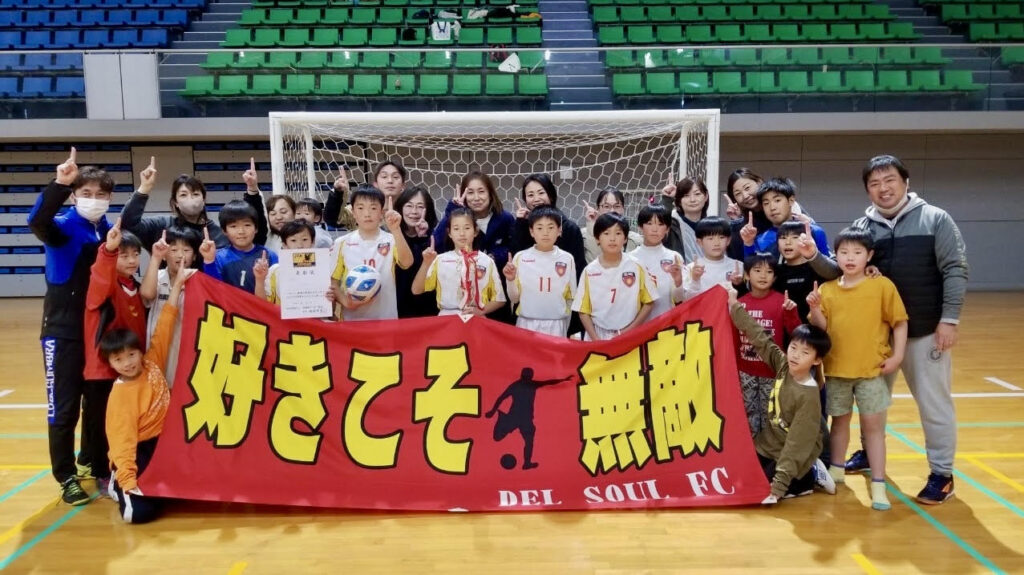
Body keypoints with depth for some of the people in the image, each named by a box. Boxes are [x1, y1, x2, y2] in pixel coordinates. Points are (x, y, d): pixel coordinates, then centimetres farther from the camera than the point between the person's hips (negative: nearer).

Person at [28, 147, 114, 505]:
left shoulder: (110, 230, 4)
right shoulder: (64, 226, -9)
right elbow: (37, 221, -34)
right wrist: (59, 184, -45)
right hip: (64, 331, -4)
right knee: (64, 407, 0)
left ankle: (92, 461, 33)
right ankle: (67, 477, 13)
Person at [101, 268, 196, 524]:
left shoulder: (152, 363, -2)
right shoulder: (120, 395, -16)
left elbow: (164, 326, -2)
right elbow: (122, 439, -21)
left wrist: (177, 284, -4)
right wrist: (128, 480, -30)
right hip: (139, 451, -6)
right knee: (141, 511, -21)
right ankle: (120, 486, 11)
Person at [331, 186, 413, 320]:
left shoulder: (390, 240, -2)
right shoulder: (342, 243, 2)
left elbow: (407, 263, -20)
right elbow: (333, 280, 6)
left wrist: (396, 230, -30)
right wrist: (345, 301, -12)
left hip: (385, 318, -1)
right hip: (351, 318, 1)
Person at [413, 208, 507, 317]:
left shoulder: (486, 261, 4)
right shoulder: (441, 260, 6)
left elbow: (499, 300, 10)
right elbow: (416, 290, 2)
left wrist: (481, 311, -6)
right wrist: (426, 263, -9)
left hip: (476, 320, 0)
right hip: (446, 318, 0)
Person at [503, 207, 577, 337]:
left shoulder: (567, 259, 0)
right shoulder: (520, 258, -1)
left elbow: (570, 298, 9)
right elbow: (514, 299, 4)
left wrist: (565, 329, 12)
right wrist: (510, 280, -13)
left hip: (556, 325, 0)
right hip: (526, 324, 0)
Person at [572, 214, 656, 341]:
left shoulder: (636, 267, -3)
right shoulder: (590, 271, -2)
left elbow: (648, 303, 4)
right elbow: (584, 310, 2)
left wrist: (630, 330, -4)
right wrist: (595, 338, -8)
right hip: (598, 336, 0)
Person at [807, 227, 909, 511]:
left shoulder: (882, 286, -5)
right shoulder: (827, 289, 2)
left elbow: (900, 322, -2)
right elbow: (821, 329, 0)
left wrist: (897, 356, -8)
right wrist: (815, 308, -18)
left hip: (872, 369, -3)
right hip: (837, 369, 3)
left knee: (873, 426, 2)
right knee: (840, 421, 17)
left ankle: (878, 484, 9)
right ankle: (836, 469, 34)